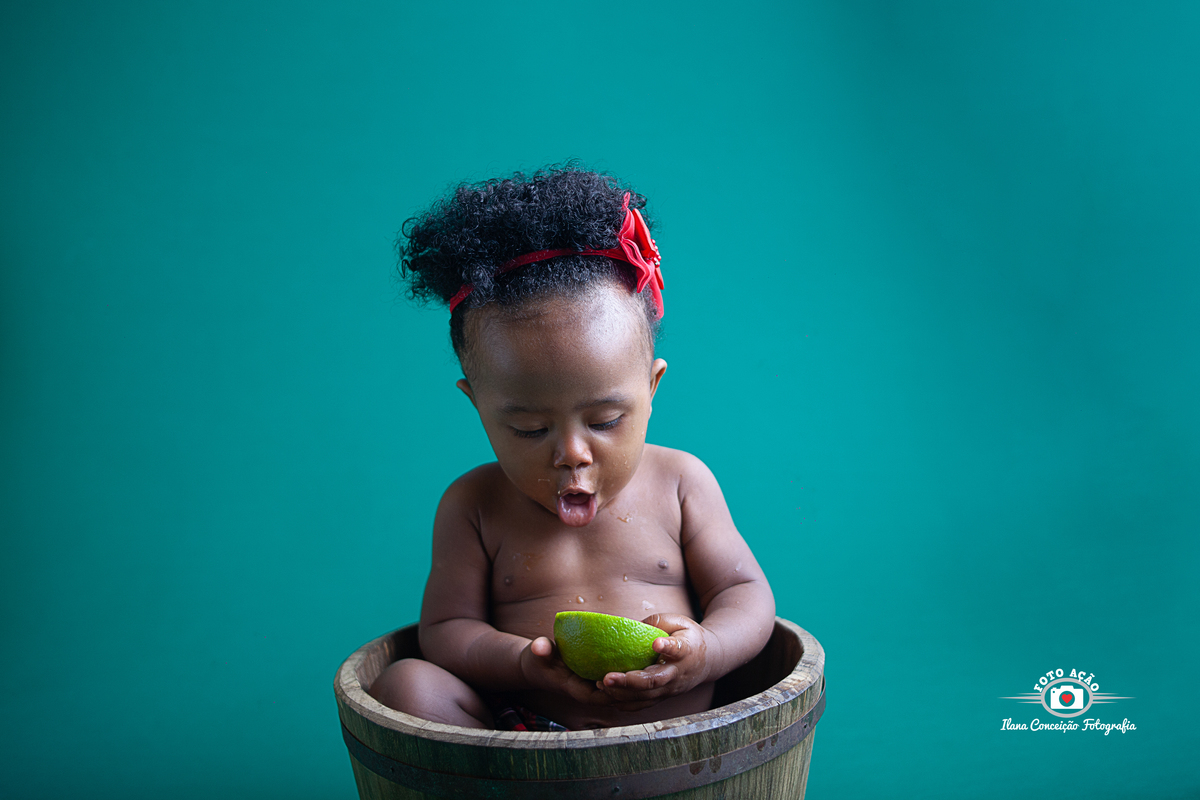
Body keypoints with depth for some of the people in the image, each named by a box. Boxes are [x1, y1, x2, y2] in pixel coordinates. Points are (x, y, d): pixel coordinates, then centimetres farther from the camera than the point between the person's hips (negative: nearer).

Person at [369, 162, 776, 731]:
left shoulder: (680, 482, 3)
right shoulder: (473, 505, 3)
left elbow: (748, 596, 6)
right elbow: (444, 633, 2)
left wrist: (704, 652, -18)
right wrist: (524, 664, -20)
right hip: (524, 727, 1)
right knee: (406, 686, -23)